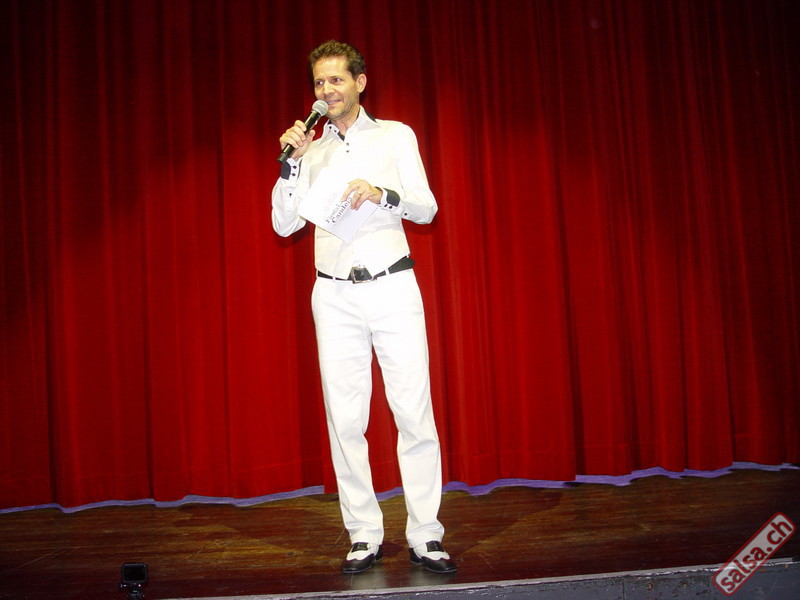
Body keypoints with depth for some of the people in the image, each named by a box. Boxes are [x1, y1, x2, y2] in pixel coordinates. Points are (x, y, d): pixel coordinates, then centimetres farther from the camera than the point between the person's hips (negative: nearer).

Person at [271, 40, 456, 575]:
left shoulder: (396, 136, 9)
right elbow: (285, 225, 8)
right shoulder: (311, 152, 15)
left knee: (415, 412, -6)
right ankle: (365, 536, 9)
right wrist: (290, 163, -3)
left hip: (393, 287, -2)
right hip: (335, 295, 2)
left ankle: (425, 535, 2)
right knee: (346, 419, 0)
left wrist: (383, 194, -17)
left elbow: (427, 209, 2)